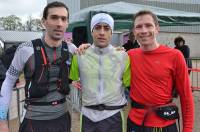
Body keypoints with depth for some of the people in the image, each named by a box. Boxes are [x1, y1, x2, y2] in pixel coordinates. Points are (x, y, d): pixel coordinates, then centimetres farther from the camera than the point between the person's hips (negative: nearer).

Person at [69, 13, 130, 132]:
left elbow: (129, 85, 4)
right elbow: (71, 81, 10)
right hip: (88, 115, 1)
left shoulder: (123, 56, -4)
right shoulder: (80, 55, -2)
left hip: (113, 116, 0)